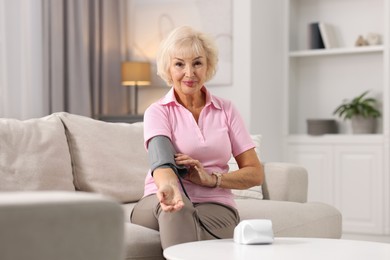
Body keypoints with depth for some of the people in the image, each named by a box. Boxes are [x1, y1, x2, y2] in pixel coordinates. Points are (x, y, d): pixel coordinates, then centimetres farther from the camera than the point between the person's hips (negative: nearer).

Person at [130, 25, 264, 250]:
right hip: (160, 206, -1)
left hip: (214, 204, 2)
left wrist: (211, 179, -14)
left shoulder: (226, 110, 9)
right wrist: (169, 187, -45)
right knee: (177, 209, -41)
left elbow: (256, 174, 5)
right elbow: (161, 161, -20)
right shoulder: (158, 112, 1)